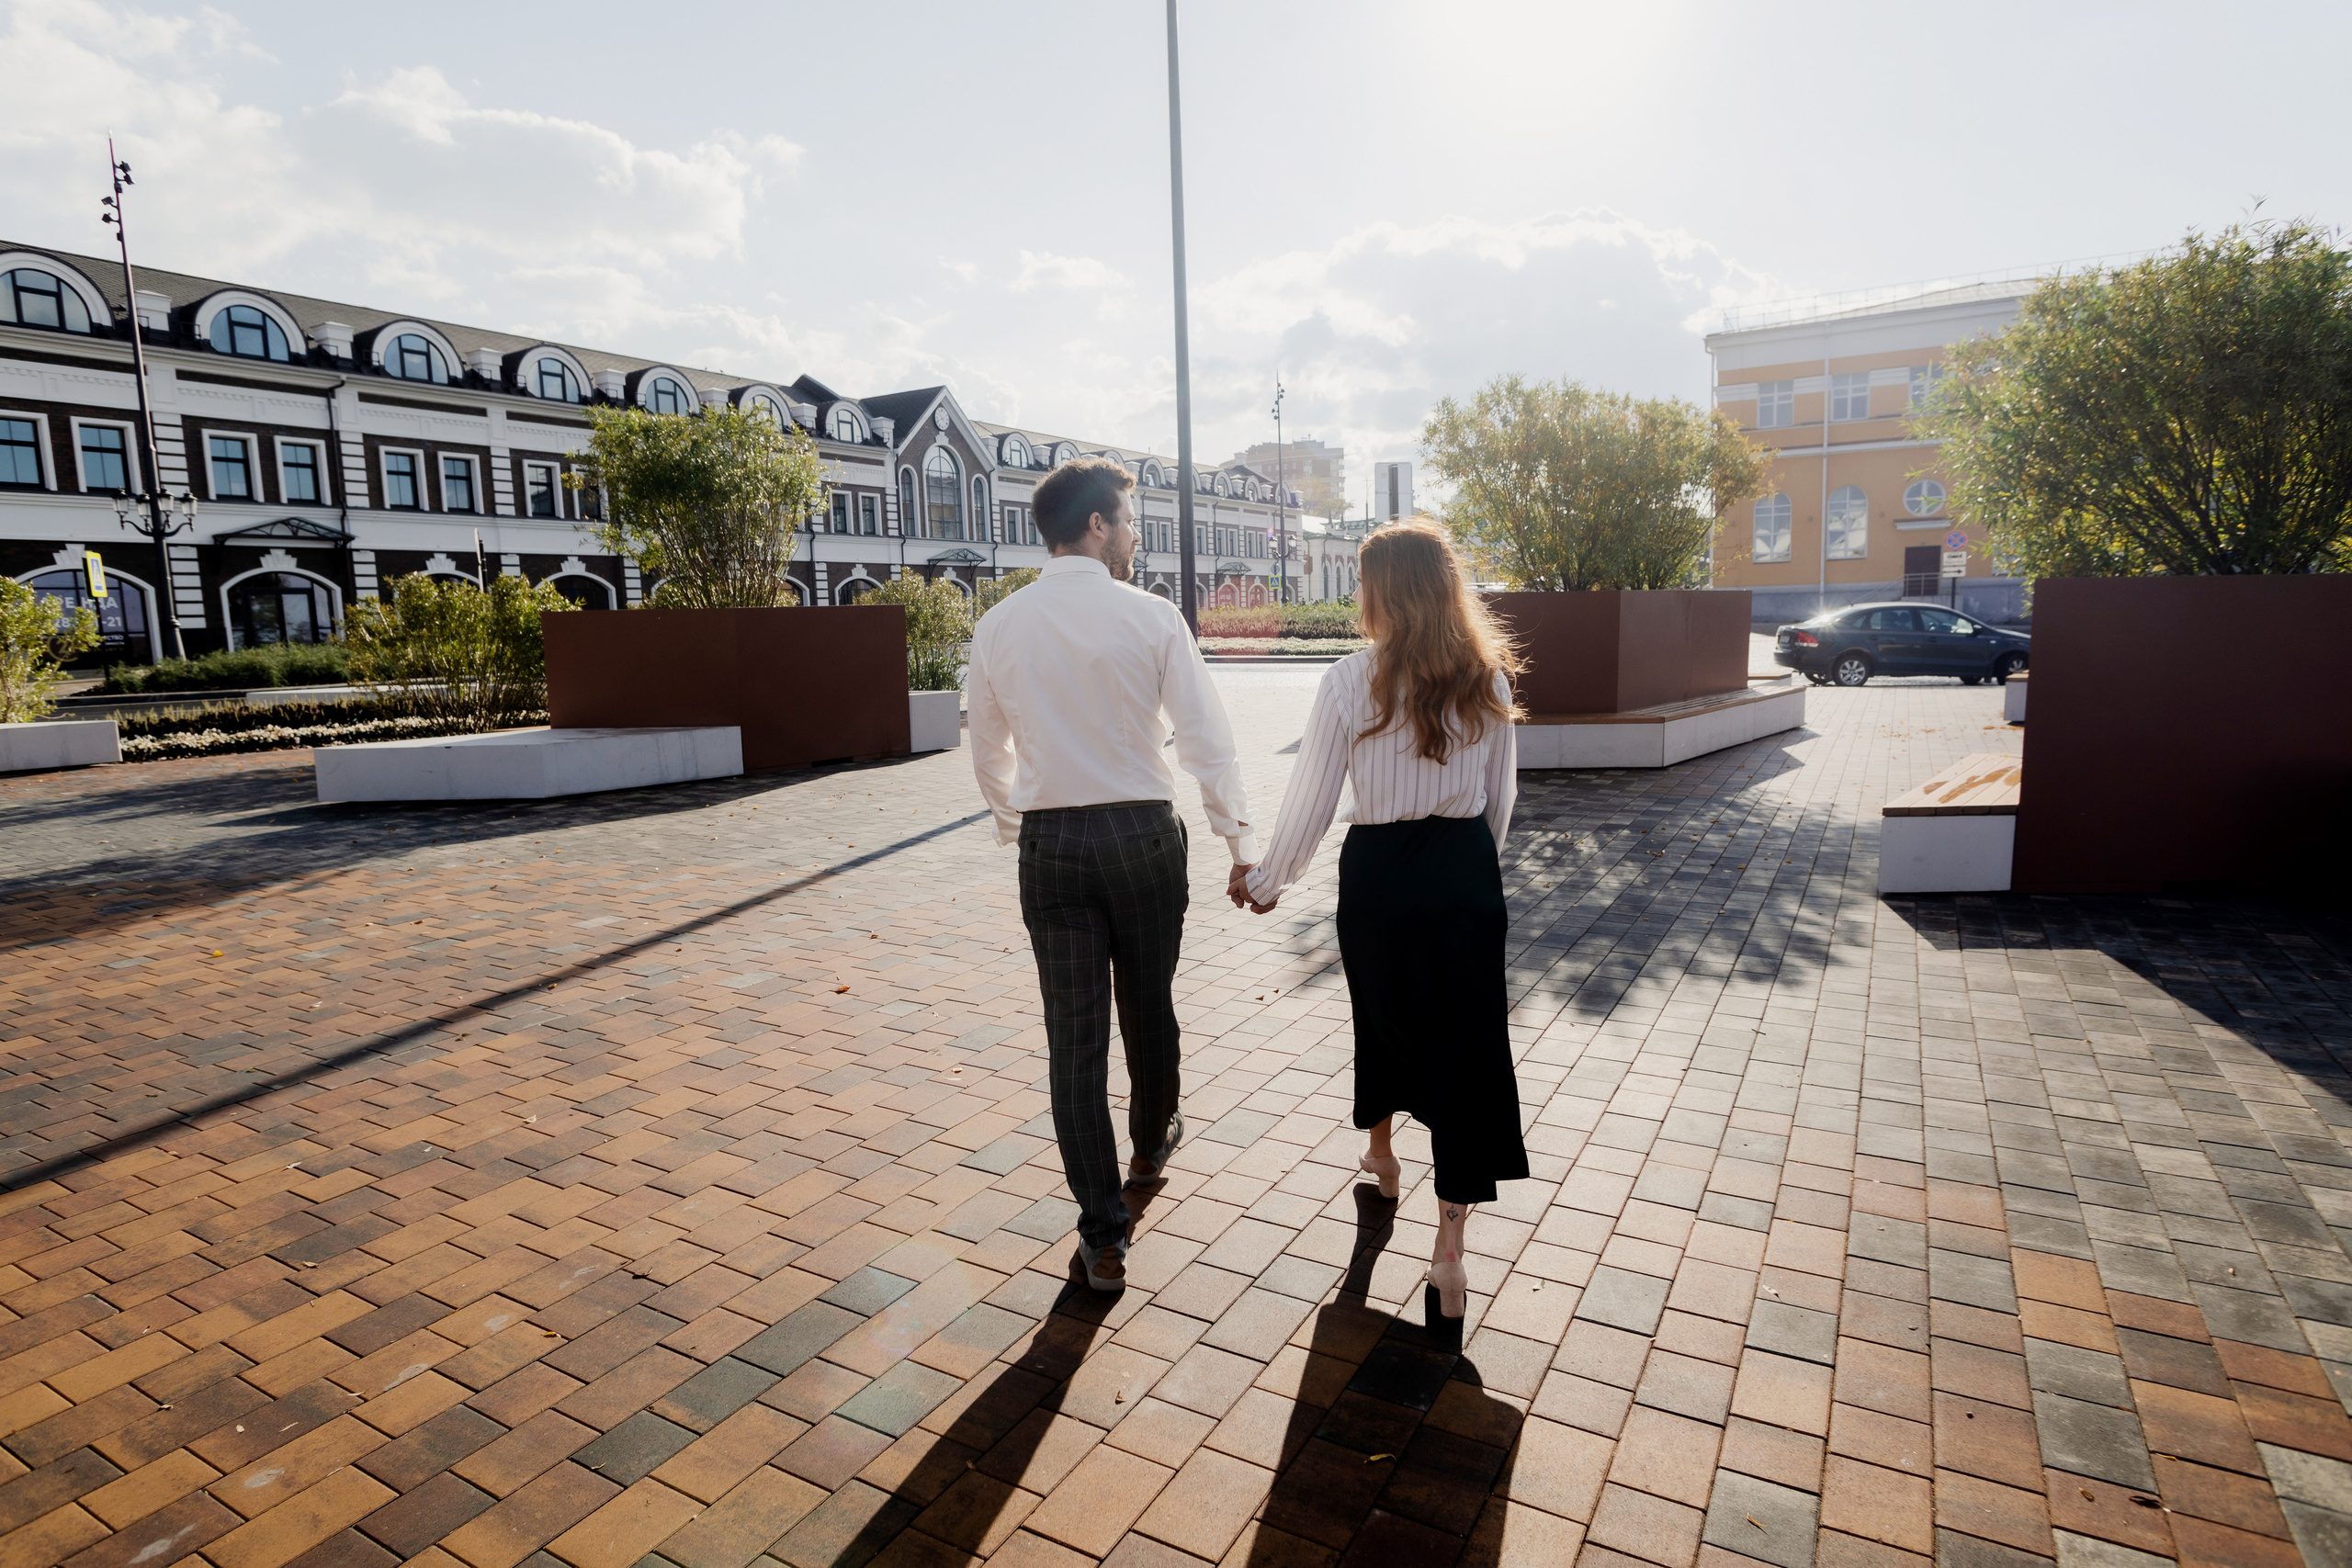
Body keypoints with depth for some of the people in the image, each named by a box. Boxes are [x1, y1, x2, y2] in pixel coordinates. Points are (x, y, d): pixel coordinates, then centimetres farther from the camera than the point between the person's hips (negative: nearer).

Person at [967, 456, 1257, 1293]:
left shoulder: (999, 627, 0)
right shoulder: (1151, 616, -8)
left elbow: (989, 753, 11)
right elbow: (1206, 740, -8)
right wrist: (1242, 845, -1)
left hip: (1050, 842, 1)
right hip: (1143, 832, -1)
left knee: (1074, 1033, 6)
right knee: (1149, 1005, 21)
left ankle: (1103, 1235, 11)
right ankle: (1152, 1142, 47)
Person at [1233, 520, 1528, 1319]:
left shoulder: (1348, 682, -11)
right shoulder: (1487, 678, -1)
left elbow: (1311, 801, -7)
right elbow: (1501, 796, 7)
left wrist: (1265, 881, 7)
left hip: (1379, 872, -1)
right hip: (1467, 870, 2)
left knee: (1383, 1015, 23)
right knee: (1466, 1043, 7)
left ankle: (1380, 1152, 47)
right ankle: (1449, 1245, 10)